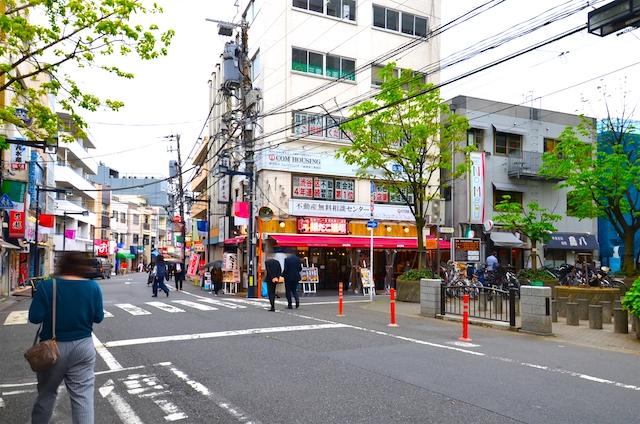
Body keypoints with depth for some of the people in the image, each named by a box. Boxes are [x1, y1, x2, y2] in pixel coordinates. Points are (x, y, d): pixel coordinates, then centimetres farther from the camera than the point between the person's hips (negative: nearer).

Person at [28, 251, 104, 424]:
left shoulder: (47, 286, -11)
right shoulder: (93, 287, -7)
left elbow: (34, 317, -12)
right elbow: (99, 317, -1)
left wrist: (50, 310, 6)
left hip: (53, 347, 0)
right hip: (83, 346, 0)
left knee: (47, 392, 19)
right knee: (83, 395, 3)